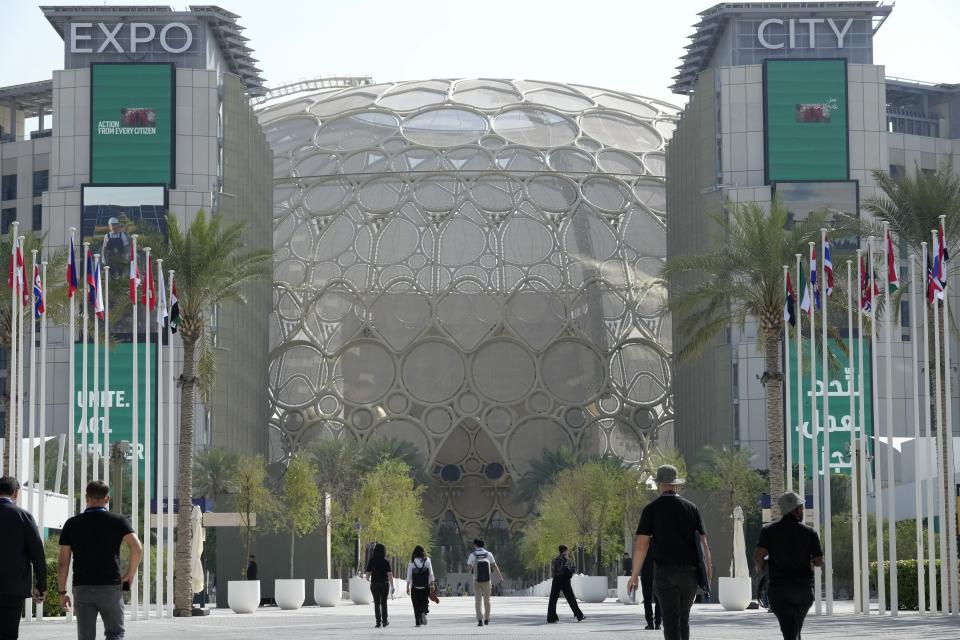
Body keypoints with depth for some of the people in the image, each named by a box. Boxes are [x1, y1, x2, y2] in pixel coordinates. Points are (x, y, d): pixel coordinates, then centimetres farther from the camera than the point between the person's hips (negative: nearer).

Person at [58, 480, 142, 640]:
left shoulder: (72, 524, 4)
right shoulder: (118, 521, 0)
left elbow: (63, 562, 2)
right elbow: (137, 548, -13)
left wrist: (62, 591, 9)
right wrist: (130, 574, 0)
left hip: (82, 588, 1)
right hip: (110, 587, -1)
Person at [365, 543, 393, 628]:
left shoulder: (371, 561, -5)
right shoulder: (385, 561, -9)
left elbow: (368, 573, -2)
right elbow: (390, 574, -14)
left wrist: (368, 579, 21)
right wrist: (392, 586, -11)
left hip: (374, 584, 0)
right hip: (384, 583, 0)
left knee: (376, 603, 4)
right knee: (384, 603, 15)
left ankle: (378, 622, -4)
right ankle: (384, 621, 18)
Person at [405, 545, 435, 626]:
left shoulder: (412, 562, -2)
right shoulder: (427, 561, -1)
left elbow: (409, 575, -1)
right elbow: (431, 574, 0)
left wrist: (408, 587, 3)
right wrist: (432, 585, 7)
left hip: (415, 587, 0)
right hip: (425, 587, 0)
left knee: (416, 605, 6)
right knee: (424, 602, 11)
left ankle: (418, 621, 3)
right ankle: (423, 612, -19)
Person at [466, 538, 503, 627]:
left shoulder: (473, 555, -5)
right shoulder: (488, 554, -1)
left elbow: (469, 568, -7)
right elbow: (495, 566, -4)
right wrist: (500, 577, -1)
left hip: (477, 581, -2)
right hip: (487, 580, 2)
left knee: (478, 601, 1)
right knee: (487, 600, 17)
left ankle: (480, 620, -13)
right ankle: (486, 619, 27)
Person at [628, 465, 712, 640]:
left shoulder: (651, 509, 0)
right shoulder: (691, 507, 7)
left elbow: (641, 545, -6)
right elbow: (703, 542, 8)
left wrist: (634, 575, -2)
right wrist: (708, 568, 20)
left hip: (665, 571, -3)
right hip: (691, 571, 3)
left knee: (671, 620, -2)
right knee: (684, 618, 17)